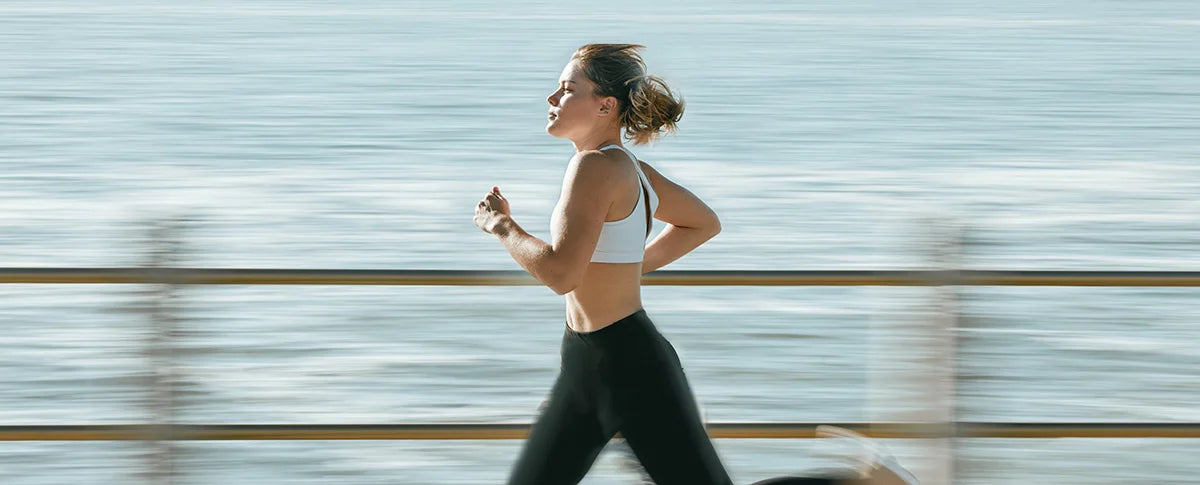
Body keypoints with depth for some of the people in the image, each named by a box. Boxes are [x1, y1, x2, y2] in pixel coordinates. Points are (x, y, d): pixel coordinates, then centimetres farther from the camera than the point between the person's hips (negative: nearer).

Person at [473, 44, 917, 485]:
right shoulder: (626, 165, 8)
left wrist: (501, 225, -14)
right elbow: (704, 223, 22)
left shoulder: (598, 167, -20)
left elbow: (560, 273, -29)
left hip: (632, 368, -10)